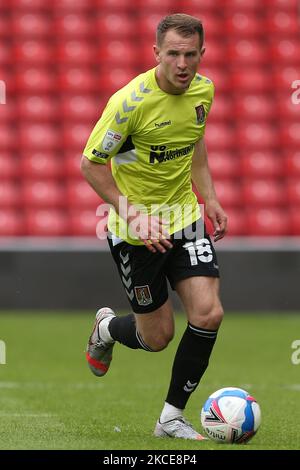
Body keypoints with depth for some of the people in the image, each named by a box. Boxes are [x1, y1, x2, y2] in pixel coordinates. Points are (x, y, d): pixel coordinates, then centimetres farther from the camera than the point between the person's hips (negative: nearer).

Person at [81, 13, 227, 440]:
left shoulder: (203, 90, -3)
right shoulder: (132, 100, -23)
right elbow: (91, 164, -15)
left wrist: (210, 198, 9)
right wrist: (134, 215, -21)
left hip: (184, 217, 5)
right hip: (135, 229, -5)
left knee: (208, 314, -12)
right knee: (157, 337, 2)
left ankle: (172, 418, 3)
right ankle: (106, 328, 39)